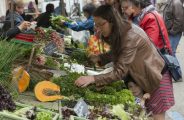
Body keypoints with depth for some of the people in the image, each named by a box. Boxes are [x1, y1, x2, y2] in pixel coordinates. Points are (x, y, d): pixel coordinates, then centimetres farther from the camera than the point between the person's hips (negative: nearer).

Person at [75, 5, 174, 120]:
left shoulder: (131, 37, -32)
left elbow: (120, 72, -34)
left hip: (156, 77, -8)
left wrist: (93, 79, -37)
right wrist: (99, 57, -9)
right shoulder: (120, 32, -3)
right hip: (143, 77, 8)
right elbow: (116, 53, 7)